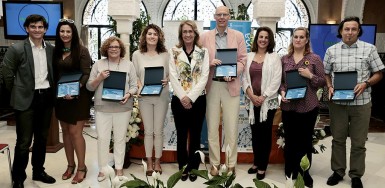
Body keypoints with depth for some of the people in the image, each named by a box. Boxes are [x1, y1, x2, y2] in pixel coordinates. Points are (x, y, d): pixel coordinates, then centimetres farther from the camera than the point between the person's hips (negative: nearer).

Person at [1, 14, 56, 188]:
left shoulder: (51, 49, 6)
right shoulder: (16, 49, -8)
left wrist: (52, 92, 8)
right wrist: (17, 93, 1)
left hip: (46, 98, 5)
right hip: (26, 99, -4)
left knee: (42, 138, 15)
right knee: (23, 142, 1)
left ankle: (38, 171, 32)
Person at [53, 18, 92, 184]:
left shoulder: (81, 50, -7)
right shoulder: (56, 51, 8)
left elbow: (86, 74, -12)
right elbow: (54, 74, 11)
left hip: (78, 96, -5)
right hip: (61, 97, 5)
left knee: (75, 132, -5)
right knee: (65, 132, 11)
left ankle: (82, 167, 9)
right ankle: (70, 165, 25)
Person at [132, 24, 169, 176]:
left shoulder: (165, 54, 2)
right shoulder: (137, 54, 3)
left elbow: (170, 74, 5)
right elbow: (135, 75, 5)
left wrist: (166, 81, -15)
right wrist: (139, 87, -12)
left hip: (161, 97, 0)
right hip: (144, 97, 1)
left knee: (158, 131, 6)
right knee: (148, 131, 8)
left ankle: (157, 161, 21)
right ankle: (149, 162, 20)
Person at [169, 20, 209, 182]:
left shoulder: (203, 52, 3)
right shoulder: (174, 52, 3)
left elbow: (204, 77, -5)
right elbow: (173, 77, -4)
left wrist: (190, 97, -14)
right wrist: (182, 97, -14)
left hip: (198, 99, 0)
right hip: (179, 99, 0)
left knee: (195, 135, 9)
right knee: (181, 135, 9)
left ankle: (193, 168, 23)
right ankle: (183, 167, 24)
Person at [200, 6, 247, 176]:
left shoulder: (238, 36, 8)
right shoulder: (205, 37, 8)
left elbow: (242, 59, 4)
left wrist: (233, 73, -14)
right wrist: (209, 63, -15)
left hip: (231, 85, 0)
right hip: (211, 85, 1)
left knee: (231, 127, 2)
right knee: (212, 126, 6)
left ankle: (231, 164, 16)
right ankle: (215, 163, 18)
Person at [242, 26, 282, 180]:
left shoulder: (274, 57, 0)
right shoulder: (249, 56, 10)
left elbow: (276, 80, -7)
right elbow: (244, 77, 5)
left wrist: (263, 96, -14)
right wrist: (251, 95, -9)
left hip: (268, 101, -3)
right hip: (252, 100, 3)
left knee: (265, 132, 3)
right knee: (255, 132, 11)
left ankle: (262, 166, 14)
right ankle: (256, 162, 25)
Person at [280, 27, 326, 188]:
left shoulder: (315, 58, -1)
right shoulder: (284, 59, 7)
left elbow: (322, 82, 0)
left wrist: (310, 76, -16)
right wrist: (282, 92, -8)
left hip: (308, 107, -2)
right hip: (288, 106, 2)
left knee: (305, 140, 8)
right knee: (290, 139, 11)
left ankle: (304, 173, 26)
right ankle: (290, 171, 28)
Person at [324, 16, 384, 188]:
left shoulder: (369, 49, 0)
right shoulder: (331, 50, 4)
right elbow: (326, 73, 11)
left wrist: (365, 84, -14)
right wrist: (329, 87, -8)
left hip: (361, 102, -1)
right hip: (337, 102, 1)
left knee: (358, 142, 7)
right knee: (338, 139, 12)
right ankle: (338, 171, 27)